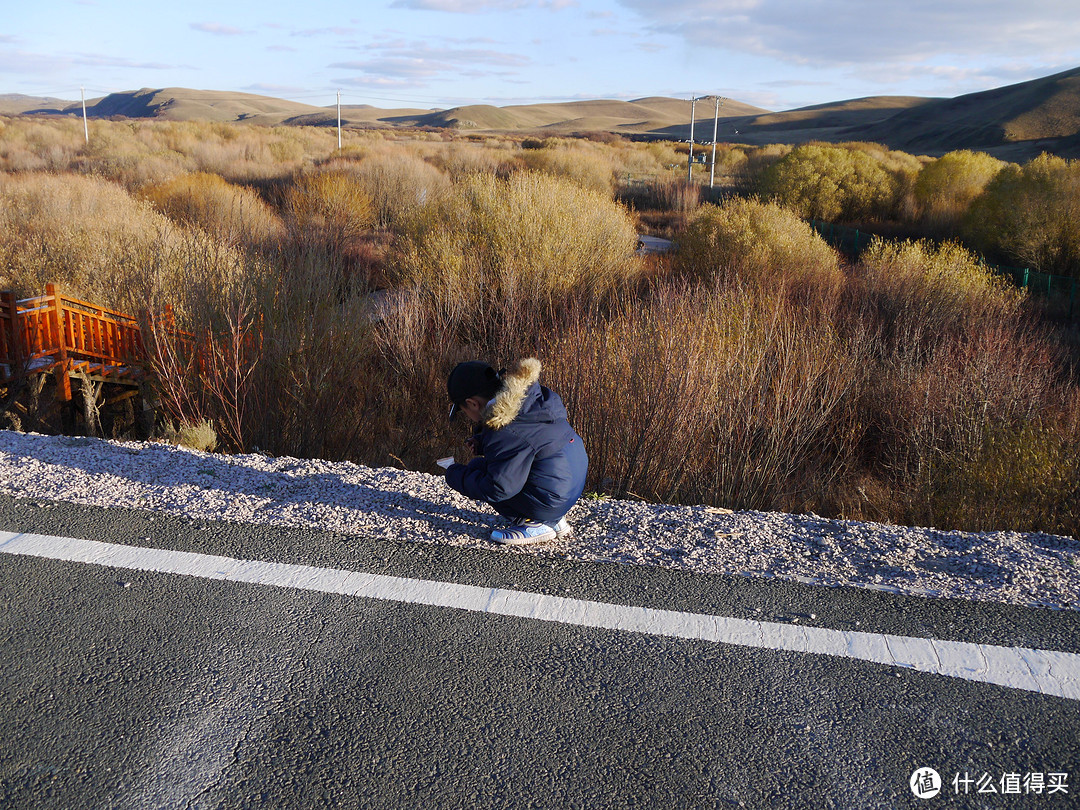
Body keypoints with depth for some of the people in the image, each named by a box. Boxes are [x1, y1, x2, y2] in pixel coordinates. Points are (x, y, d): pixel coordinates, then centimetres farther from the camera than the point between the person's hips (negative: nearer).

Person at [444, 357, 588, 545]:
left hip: (553, 501, -9)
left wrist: (455, 474, -7)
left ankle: (536, 524, 0)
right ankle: (554, 520, 18)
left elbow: (497, 489, -21)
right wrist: (483, 442, 10)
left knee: (478, 467, -3)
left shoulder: (505, 434, -25)